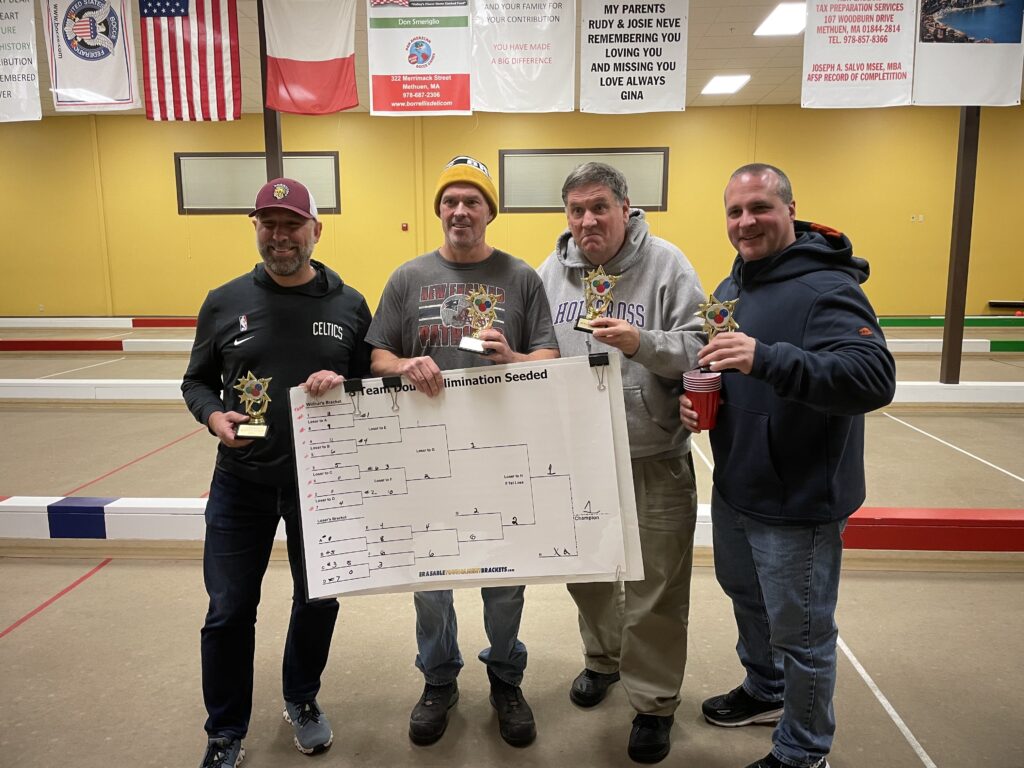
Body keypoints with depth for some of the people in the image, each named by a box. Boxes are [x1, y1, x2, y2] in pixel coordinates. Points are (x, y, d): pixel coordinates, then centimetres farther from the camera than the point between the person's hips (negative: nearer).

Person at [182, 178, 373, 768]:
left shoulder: (349, 305, -1)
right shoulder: (225, 302, 0)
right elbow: (197, 380, 9)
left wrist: (346, 384, -17)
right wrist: (213, 415, -12)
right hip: (242, 481, 0)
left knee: (318, 602, 16)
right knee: (229, 613, 7)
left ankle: (303, 702, 43)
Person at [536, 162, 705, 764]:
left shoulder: (666, 264, -8)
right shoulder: (553, 270, 5)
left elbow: (699, 348, -13)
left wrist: (642, 343, -28)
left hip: (653, 459, -4)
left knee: (655, 589, 5)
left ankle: (655, 702, 27)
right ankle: (602, 659, 48)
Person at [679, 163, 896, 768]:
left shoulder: (826, 287, -19)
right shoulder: (733, 285, 8)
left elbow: (876, 378, -32)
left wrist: (768, 360, -43)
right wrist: (695, 396, -4)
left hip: (798, 499, -8)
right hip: (736, 487, 8)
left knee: (801, 631, 8)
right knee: (746, 596, 26)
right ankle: (765, 691, 51)